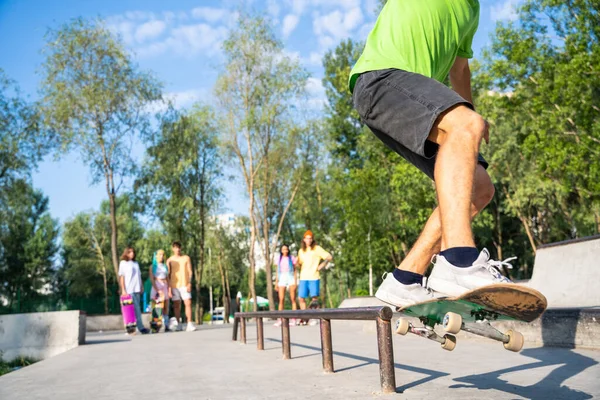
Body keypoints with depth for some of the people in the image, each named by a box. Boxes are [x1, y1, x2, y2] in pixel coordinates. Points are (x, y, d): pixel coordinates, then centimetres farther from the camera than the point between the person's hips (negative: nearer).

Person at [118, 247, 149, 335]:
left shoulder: (135, 263, 19)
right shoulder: (123, 263, 3)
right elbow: (121, 277, -1)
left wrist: (141, 287, 13)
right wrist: (123, 290, -7)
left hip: (137, 289, 6)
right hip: (129, 290, -6)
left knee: (137, 309, 5)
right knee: (136, 309, -9)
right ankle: (141, 327, -11)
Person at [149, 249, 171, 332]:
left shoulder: (165, 266, 15)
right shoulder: (153, 266, 4)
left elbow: (168, 279, 13)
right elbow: (152, 279, -4)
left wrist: (169, 290, 3)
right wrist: (158, 290, -14)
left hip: (165, 287, 4)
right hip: (156, 287, -4)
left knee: (166, 308, 1)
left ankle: (166, 326, 1)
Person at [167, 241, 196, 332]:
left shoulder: (186, 258, 8)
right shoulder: (170, 260, 8)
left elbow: (190, 272, 5)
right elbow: (168, 274, 8)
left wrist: (189, 283, -7)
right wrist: (169, 287, 0)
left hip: (185, 285, -1)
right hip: (174, 285, 1)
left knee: (188, 303, -10)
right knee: (176, 305, 2)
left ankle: (189, 324, -11)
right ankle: (178, 325, 8)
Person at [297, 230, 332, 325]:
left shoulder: (317, 249, 2)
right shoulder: (301, 251, 16)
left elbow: (329, 257, -1)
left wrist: (322, 265, -7)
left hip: (314, 277, -4)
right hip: (303, 278, 4)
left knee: (314, 298, -5)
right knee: (301, 298, 0)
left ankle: (315, 318, 1)